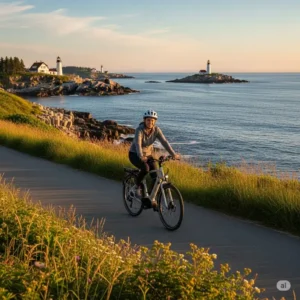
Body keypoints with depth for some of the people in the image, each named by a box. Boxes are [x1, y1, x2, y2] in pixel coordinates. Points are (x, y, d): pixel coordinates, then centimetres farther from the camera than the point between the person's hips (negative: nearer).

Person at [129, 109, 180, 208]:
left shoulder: (156, 130, -13)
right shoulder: (140, 129, -25)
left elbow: (164, 142, -22)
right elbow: (137, 144, -39)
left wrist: (173, 154, -36)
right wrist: (141, 156, -57)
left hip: (148, 154, 4)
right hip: (135, 154, -4)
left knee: (155, 175, -13)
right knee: (145, 168, -33)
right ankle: (137, 187, -7)